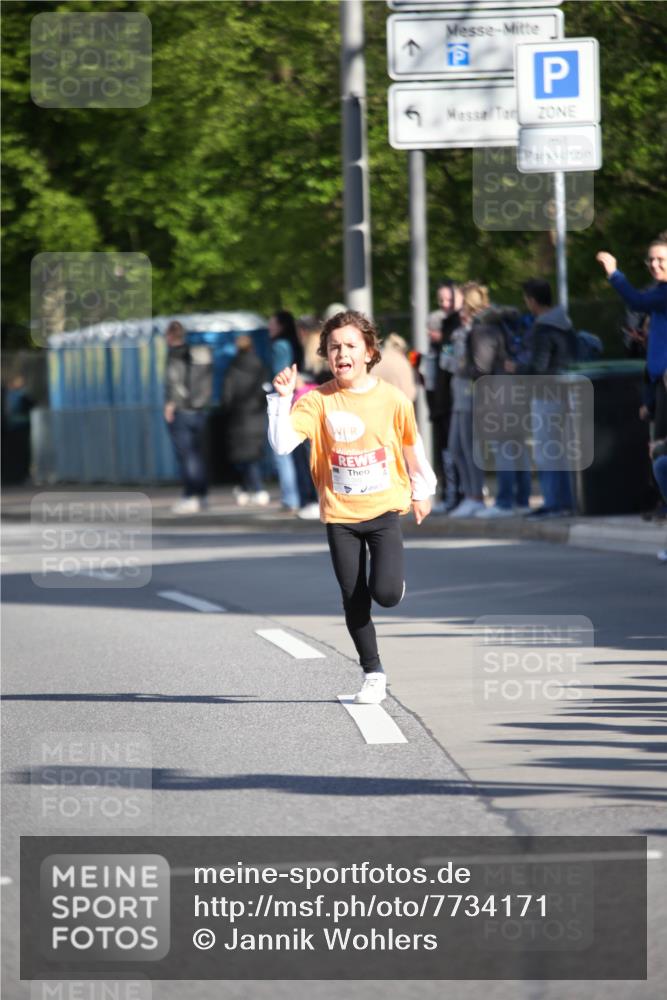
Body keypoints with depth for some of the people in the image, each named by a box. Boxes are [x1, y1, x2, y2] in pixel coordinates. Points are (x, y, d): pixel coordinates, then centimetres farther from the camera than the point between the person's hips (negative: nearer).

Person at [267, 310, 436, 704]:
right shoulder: (318, 401, -7)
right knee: (354, 603, 4)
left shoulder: (392, 399, -6)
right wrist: (282, 398, -26)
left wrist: (421, 491, 20)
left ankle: (395, 579, 21)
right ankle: (373, 675, 21)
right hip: (340, 515, 1)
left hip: (384, 509, -1)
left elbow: (412, 446, 11)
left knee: (385, 592, -17)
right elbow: (282, 444, -18)